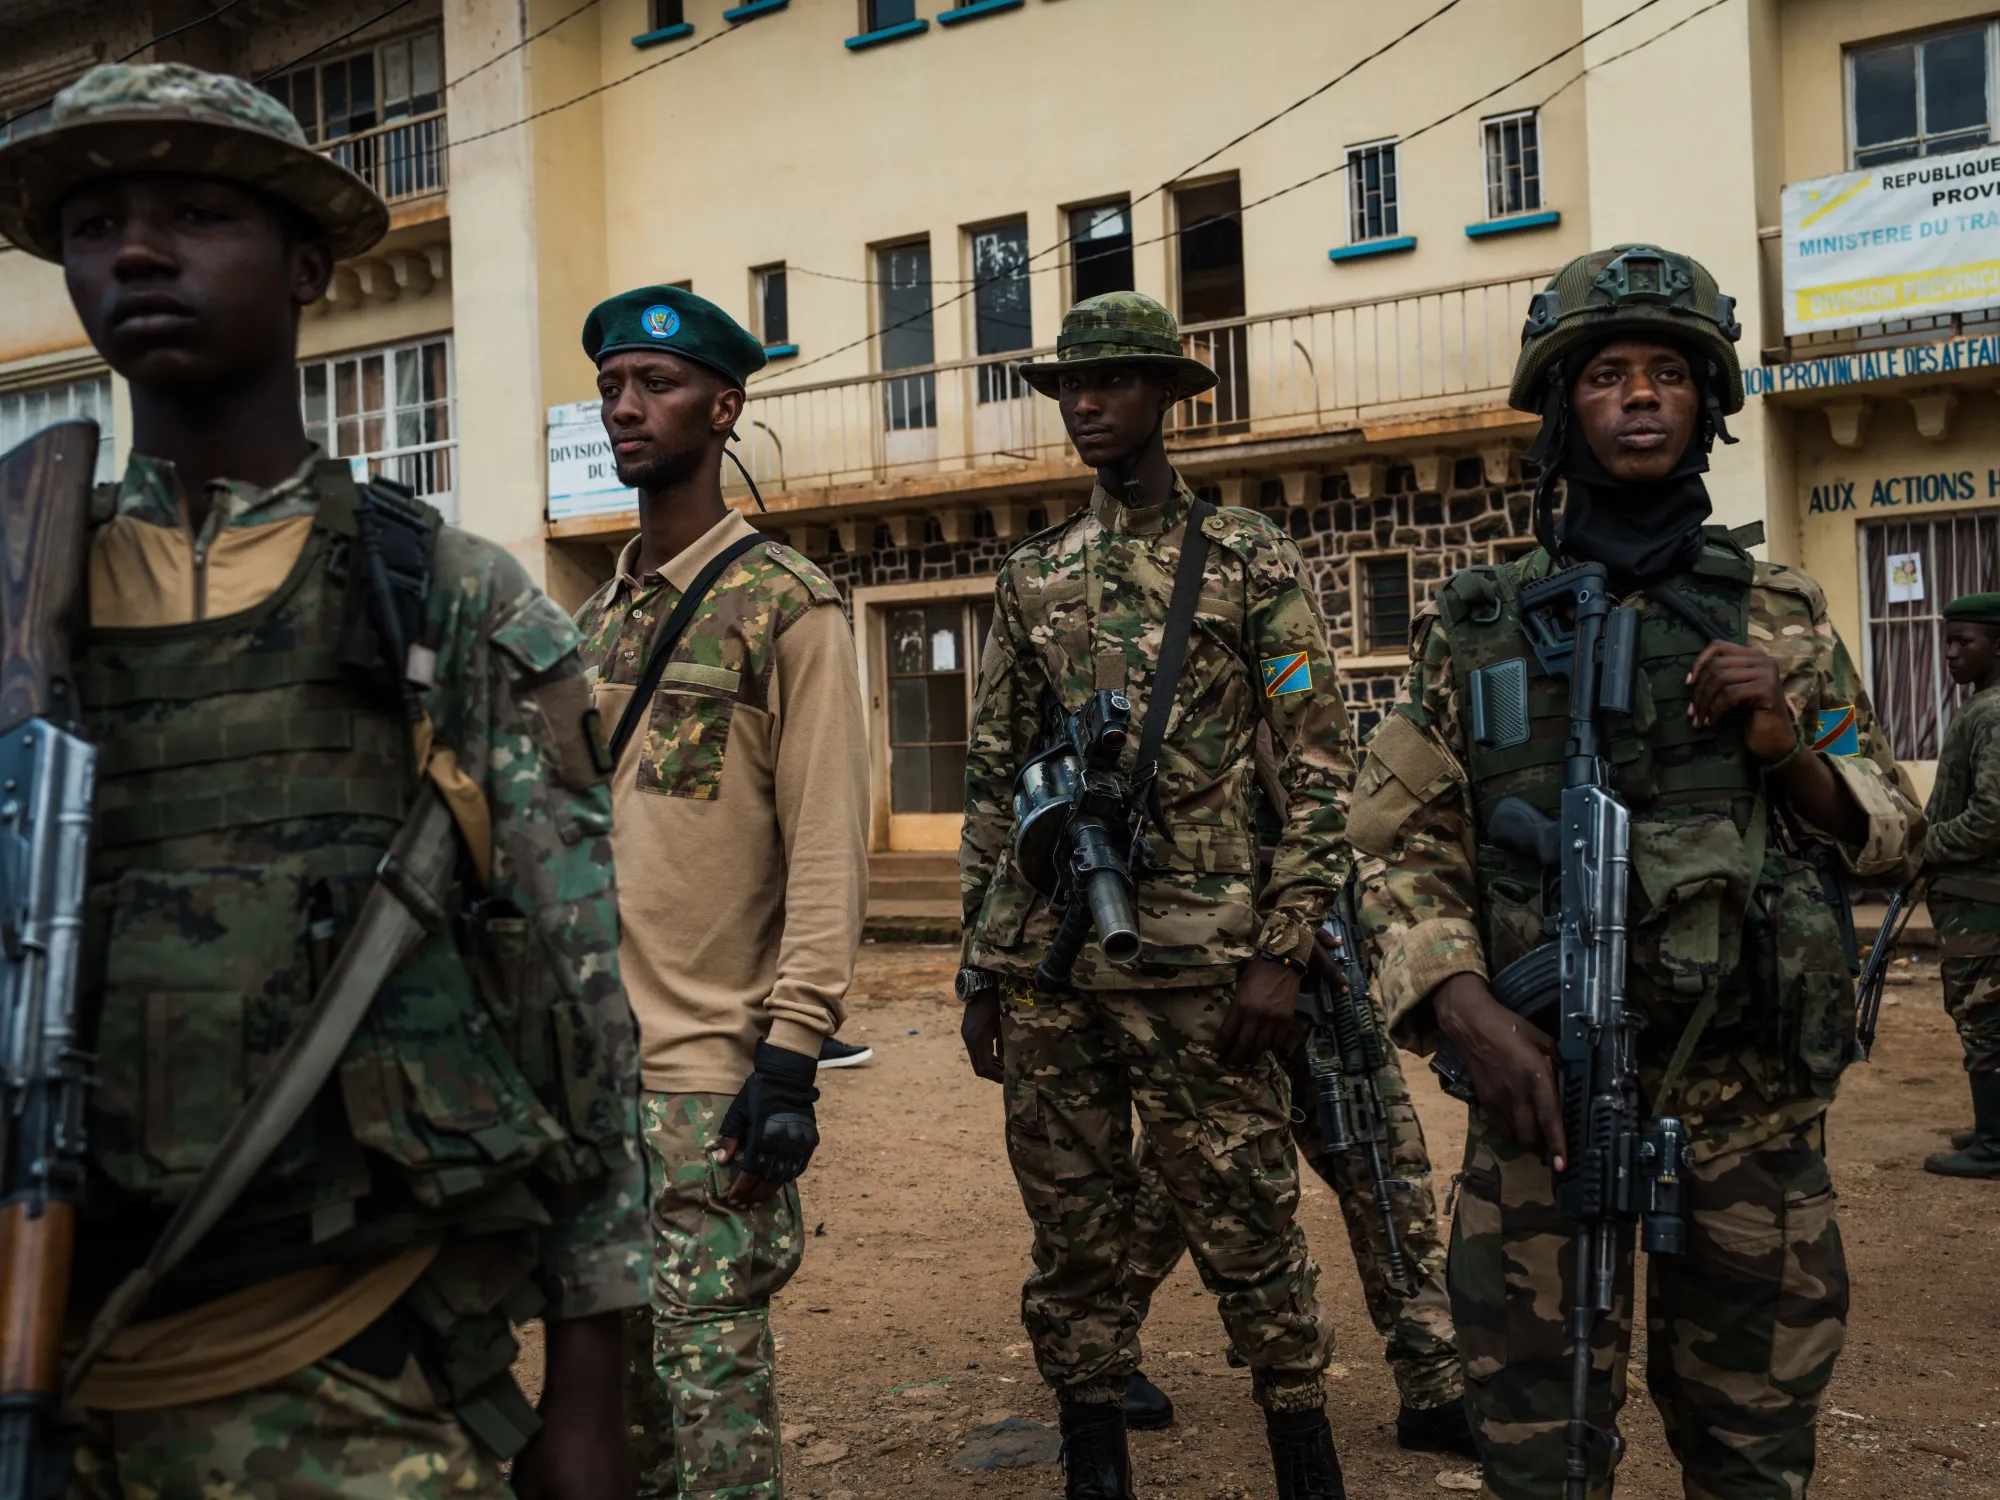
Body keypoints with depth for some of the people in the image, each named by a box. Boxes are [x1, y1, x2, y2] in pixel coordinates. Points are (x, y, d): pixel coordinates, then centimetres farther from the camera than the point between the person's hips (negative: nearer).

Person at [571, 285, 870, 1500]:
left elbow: (829, 845, -12)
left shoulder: (786, 606, -7)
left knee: (712, 1371, -1)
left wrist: (791, 1057, -18)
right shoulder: (597, 620, 14)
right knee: (611, 1356, 14)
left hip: (709, 1073, -7)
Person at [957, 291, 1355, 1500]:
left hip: (1198, 960, -4)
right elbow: (993, 777, 15)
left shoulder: (1252, 559, 1)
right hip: (1046, 964, 4)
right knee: (1072, 1235, 10)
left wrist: (1284, 952, -10)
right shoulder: (1031, 577, 13)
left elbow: (1321, 766, -2)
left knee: (1247, 1226, 1)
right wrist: (982, 967, 11)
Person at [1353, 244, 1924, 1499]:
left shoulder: (1782, 616, 7)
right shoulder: (1477, 627, 3)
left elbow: (1892, 832, 9)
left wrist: (1785, 749, -12)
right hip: (1543, 1080, -1)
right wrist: (1471, 1012, -15)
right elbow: (1403, 844, 1)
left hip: (1754, 1089, 1)